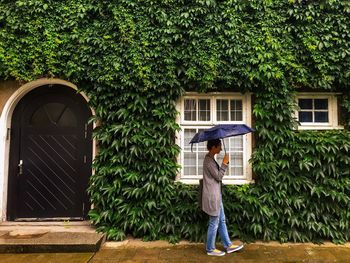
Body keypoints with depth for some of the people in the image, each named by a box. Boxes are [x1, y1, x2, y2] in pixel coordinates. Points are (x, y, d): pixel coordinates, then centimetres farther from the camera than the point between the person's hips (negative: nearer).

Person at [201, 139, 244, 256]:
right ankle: (210, 249, 17)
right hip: (212, 196, -10)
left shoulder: (210, 159, 11)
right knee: (214, 223, 3)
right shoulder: (208, 160, -20)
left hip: (216, 195, 10)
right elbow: (218, 177, -18)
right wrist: (224, 163, -13)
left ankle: (228, 245, 28)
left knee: (222, 221, 17)